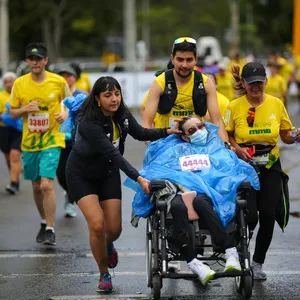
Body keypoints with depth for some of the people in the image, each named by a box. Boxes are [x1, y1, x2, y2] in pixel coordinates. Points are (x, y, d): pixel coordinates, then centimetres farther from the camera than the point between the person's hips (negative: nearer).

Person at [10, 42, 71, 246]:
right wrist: (25, 109, -15)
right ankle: (44, 222, 35)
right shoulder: (19, 84, -2)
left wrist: (66, 113, -9)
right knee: (37, 187, 14)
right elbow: (13, 113, 6)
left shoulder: (59, 81, -6)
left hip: (52, 140, -3)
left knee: (47, 185, -16)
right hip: (29, 142, 3)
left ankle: (50, 230, -9)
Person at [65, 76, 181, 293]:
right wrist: (139, 179, -43)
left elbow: (140, 133, 4)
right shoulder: (89, 122, -31)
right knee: (97, 224, -17)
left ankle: (108, 245, 39)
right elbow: (113, 154, -37)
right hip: (82, 175, -5)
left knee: (114, 228, 0)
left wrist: (169, 131, -10)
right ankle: (104, 275, 5)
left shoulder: (122, 114, -12)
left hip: (107, 173, 5)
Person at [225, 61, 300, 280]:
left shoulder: (276, 104, -1)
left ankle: (258, 262, 18)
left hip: (270, 168, 3)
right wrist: (237, 148, -16)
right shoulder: (235, 106, -7)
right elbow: (226, 136, 2)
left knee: (268, 216, -2)